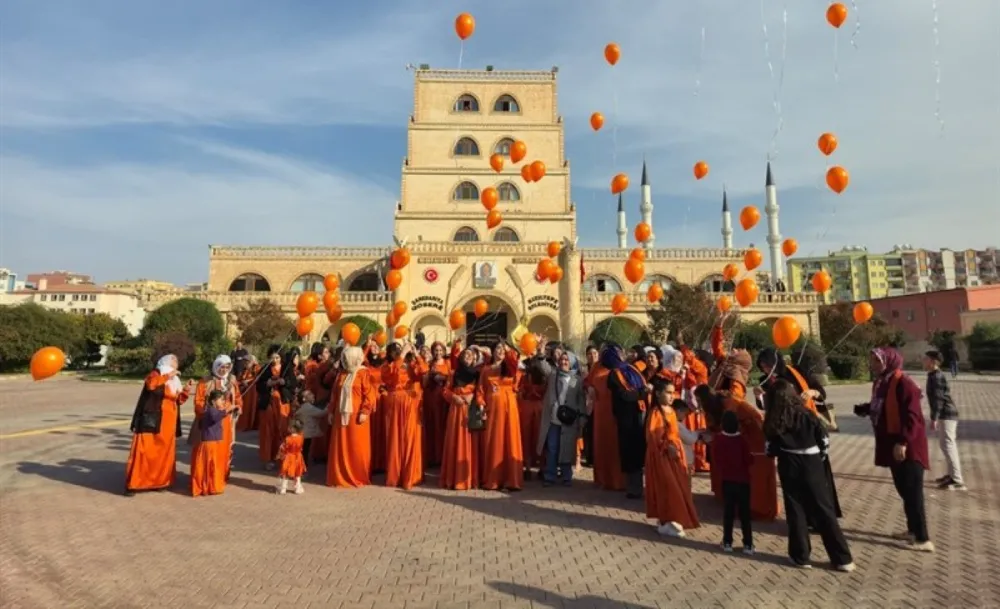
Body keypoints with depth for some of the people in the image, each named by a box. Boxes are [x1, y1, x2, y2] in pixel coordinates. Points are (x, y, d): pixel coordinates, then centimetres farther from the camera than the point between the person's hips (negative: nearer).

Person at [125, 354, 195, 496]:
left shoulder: (175, 380, 18)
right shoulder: (156, 374, -1)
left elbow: (179, 400, 16)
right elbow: (150, 384, -24)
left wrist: (187, 389, 3)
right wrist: (167, 376, -24)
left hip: (168, 423, 7)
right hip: (152, 420, -7)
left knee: (164, 453, 8)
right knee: (145, 451, -7)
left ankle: (159, 481, 17)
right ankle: (132, 484, 1)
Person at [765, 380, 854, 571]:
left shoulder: (772, 422, -6)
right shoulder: (807, 415, -5)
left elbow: (771, 449, -2)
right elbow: (825, 441, -1)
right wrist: (818, 458, 16)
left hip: (789, 469, 0)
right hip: (812, 466, 1)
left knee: (796, 512, 9)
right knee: (825, 512, 8)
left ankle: (800, 557, 16)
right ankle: (843, 559, 13)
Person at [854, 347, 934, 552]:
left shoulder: (904, 384, -18)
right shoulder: (880, 383, 10)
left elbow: (912, 416, -23)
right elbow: (878, 408, 18)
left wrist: (903, 442, -28)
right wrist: (861, 409, 2)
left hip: (908, 447, -9)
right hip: (892, 444, 9)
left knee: (913, 493, -4)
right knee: (904, 490, 18)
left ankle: (924, 539, 4)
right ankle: (913, 530, 30)